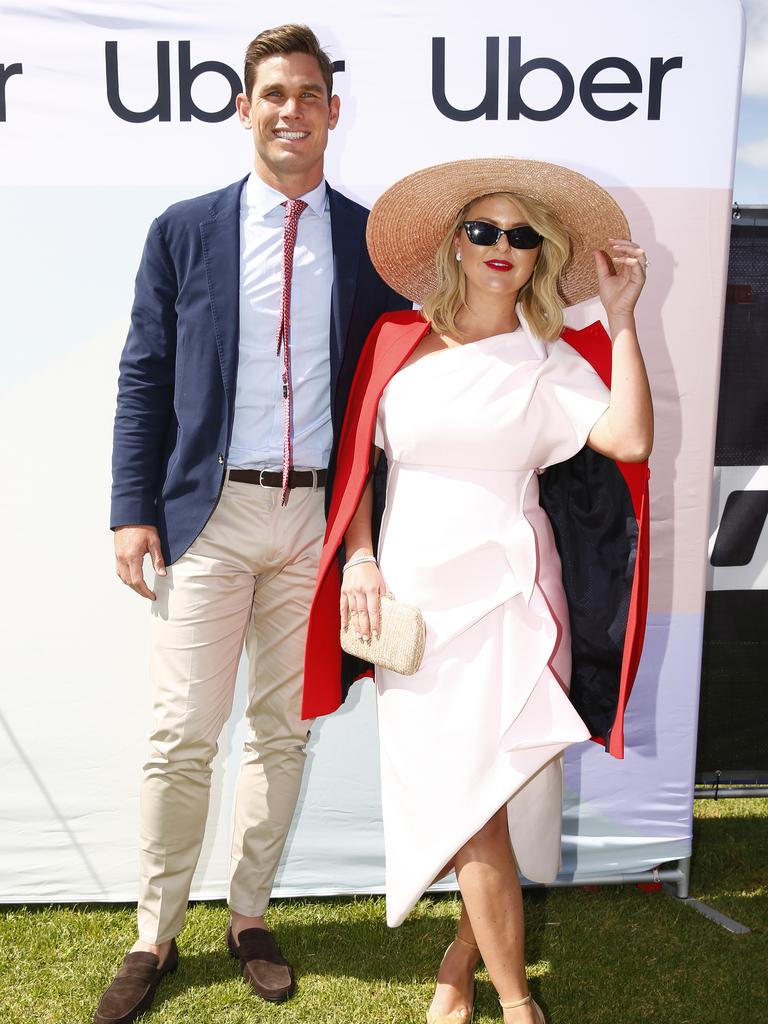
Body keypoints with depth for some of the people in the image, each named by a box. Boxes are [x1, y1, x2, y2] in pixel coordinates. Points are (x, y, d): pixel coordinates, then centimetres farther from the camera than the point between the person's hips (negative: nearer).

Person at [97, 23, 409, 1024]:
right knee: (183, 733, 2)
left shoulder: (373, 240, 6)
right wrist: (135, 508, -3)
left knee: (285, 731, 11)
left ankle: (250, 917, 31)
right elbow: (144, 378, 4)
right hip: (209, 510, -1)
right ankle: (156, 939, 22)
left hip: (319, 515, 1)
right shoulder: (183, 231, 4)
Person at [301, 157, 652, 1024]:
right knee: (462, 797, 3)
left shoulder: (551, 362, 3)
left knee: (479, 791, 0)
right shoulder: (396, 343, 7)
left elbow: (629, 440, -13)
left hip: (504, 601, -1)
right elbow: (359, 459, 10)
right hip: (411, 598, 1)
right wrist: (359, 559, 0)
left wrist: (621, 320, -10)